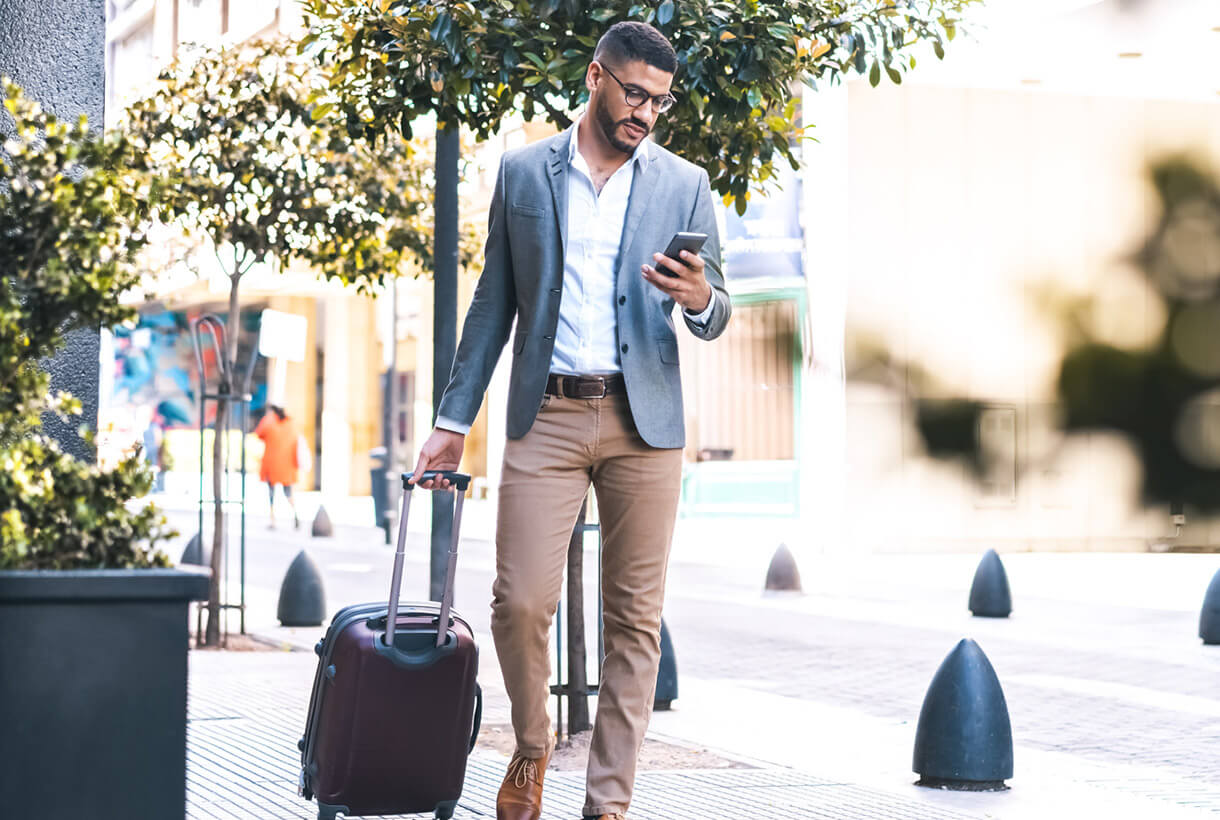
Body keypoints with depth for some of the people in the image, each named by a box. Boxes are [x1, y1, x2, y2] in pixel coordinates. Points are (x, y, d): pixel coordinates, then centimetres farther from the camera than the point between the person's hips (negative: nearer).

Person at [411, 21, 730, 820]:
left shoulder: (684, 184, 7)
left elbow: (715, 319, 7)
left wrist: (701, 298, -18)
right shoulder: (523, 172, 8)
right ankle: (532, 747, 19)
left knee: (635, 618, 1)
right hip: (545, 415, 0)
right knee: (521, 601, -8)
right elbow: (495, 303, 11)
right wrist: (454, 421, 8)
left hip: (643, 418, 0)